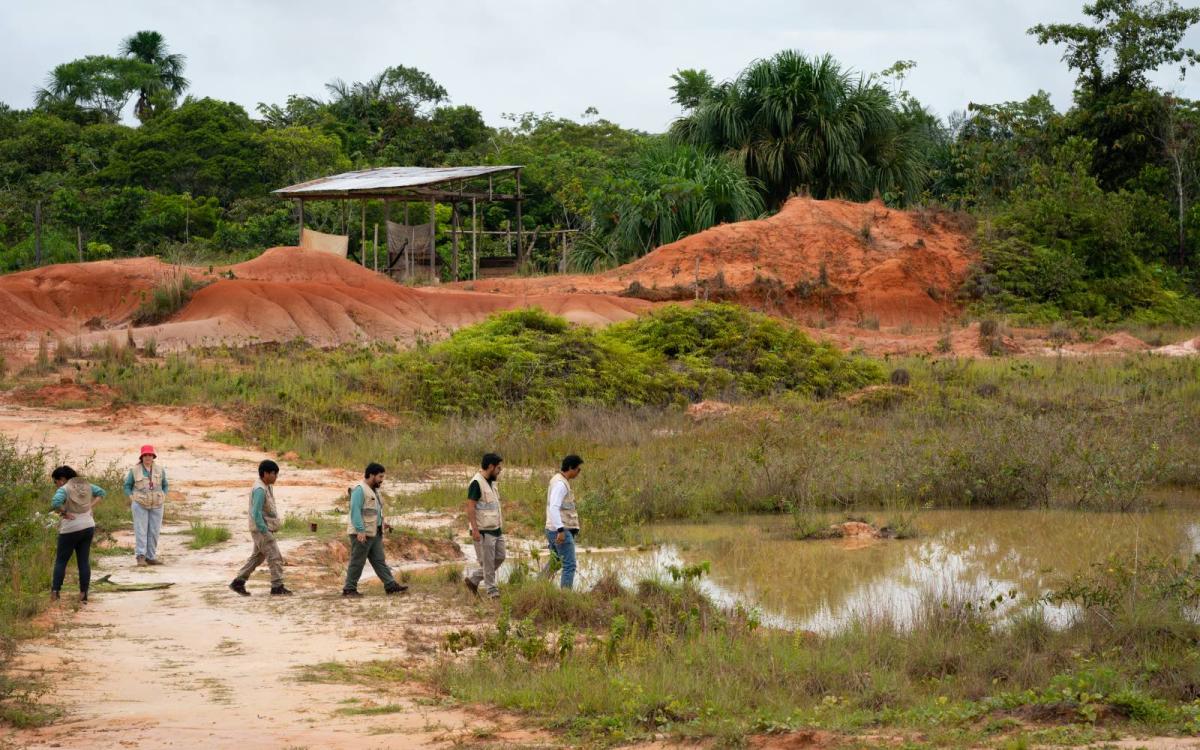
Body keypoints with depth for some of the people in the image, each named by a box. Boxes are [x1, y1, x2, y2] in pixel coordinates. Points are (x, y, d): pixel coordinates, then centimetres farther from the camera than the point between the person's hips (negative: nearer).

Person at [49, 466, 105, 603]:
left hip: (71, 529, -6)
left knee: (61, 561, 6)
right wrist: (90, 506, 7)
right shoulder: (85, 485, 7)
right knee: (84, 561, 7)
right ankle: (84, 595, 5)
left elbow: (55, 503, -32)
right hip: (88, 527, 6)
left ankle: (55, 592, -1)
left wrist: (64, 513, -16)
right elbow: (101, 493, 15)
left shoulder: (64, 490, -14)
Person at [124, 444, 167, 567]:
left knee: (154, 531, 3)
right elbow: (127, 486, 7)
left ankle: (151, 557, 8)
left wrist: (163, 496, 3)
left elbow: (165, 485, 16)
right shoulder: (135, 471, -3)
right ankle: (140, 556, -12)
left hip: (156, 505, 3)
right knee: (141, 530, -8)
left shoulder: (160, 470, 3)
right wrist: (132, 498, -4)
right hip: (140, 505, -3)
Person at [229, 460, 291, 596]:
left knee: (257, 557, 14)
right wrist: (265, 531, -24)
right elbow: (256, 513, -25)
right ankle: (277, 587, -3)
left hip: (265, 529, 10)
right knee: (275, 557, -7)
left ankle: (238, 582, 19)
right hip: (261, 529, -10)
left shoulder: (267, 487, 11)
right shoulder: (260, 490, -20)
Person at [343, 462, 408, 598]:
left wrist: (381, 523, 17)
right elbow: (355, 511, -21)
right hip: (361, 534, -9)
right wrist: (360, 531, -27)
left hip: (374, 533, 9)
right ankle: (349, 589, 2)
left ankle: (390, 585, 5)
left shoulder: (373, 490, 17)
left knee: (380, 560, 6)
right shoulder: (360, 490, -14)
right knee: (357, 562, -4)